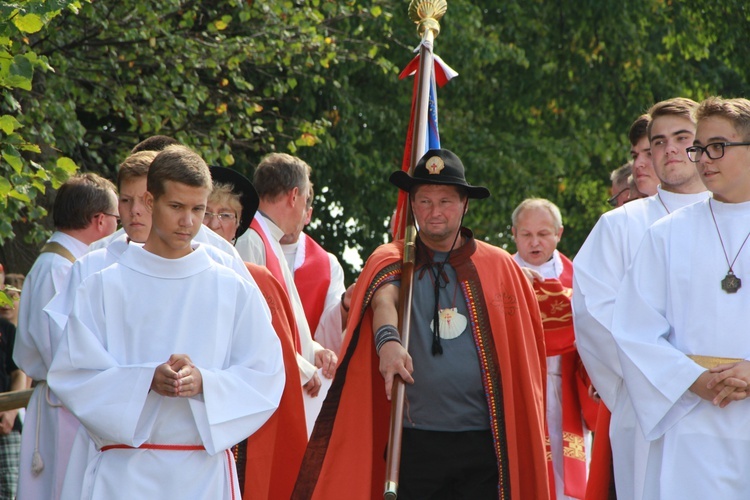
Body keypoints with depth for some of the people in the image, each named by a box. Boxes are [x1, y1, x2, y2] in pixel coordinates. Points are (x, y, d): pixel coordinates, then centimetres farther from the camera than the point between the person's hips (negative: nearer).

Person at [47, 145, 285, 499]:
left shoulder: (234, 290, 7)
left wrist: (204, 382, -15)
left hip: (205, 472, 1)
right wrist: (147, 381, -16)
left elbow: (265, 379, 3)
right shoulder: (102, 288, 5)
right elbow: (72, 374, -1)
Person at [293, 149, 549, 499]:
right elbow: (383, 298, -18)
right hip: (416, 440, -1)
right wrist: (387, 339, -41)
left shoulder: (499, 266, 9)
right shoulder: (393, 260, 5)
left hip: (484, 441, 1)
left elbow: (524, 352, 12)